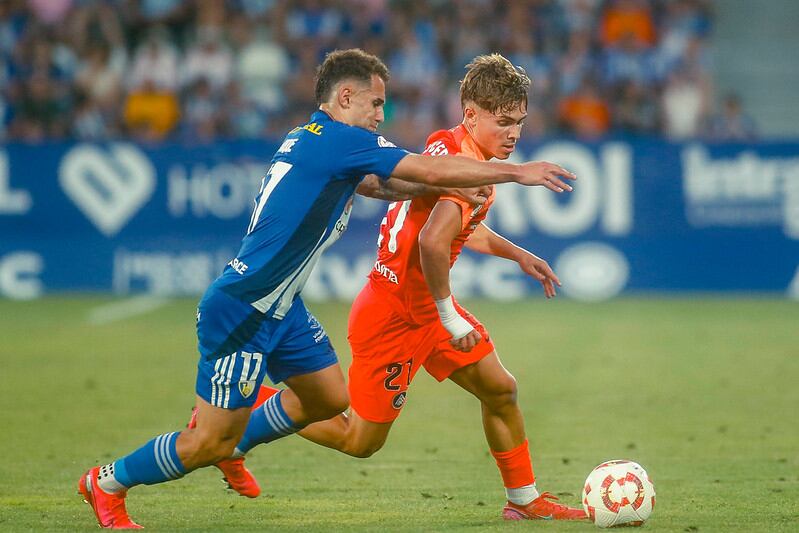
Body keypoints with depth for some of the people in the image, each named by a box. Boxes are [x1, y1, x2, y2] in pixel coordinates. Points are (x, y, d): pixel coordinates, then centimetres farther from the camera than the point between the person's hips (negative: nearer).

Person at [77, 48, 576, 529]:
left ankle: (233, 445, 31)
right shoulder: (341, 139, -17)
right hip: (240, 311, -10)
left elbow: (379, 181, 24)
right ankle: (107, 482, 16)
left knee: (329, 398, 15)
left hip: (280, 308, 10)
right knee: (212, 443, -2)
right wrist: (517, 172, -11)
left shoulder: (307, 139, 11)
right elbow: (432, 172, -19)